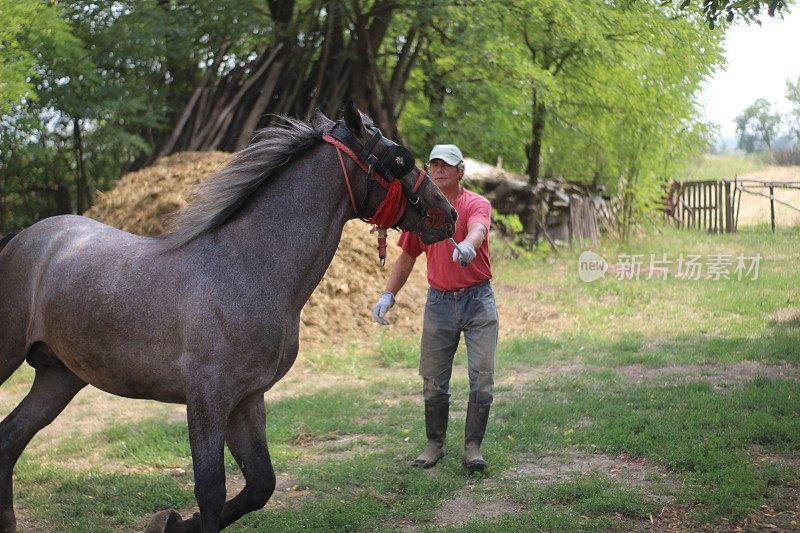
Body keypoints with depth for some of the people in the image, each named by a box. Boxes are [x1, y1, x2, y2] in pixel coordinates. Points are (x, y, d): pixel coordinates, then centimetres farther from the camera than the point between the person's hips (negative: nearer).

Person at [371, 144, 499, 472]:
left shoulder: (476, 204, -5)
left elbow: (478, 229, -29)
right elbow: (407, 256, 15)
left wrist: (466, 246, -52)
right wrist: (388, 295, 6)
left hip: (478, 299, -3)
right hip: (439, 301, 3)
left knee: (482, 377, -5)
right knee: (434, 381, 7)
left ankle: (473, 448, 6)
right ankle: (434, 445, 21)